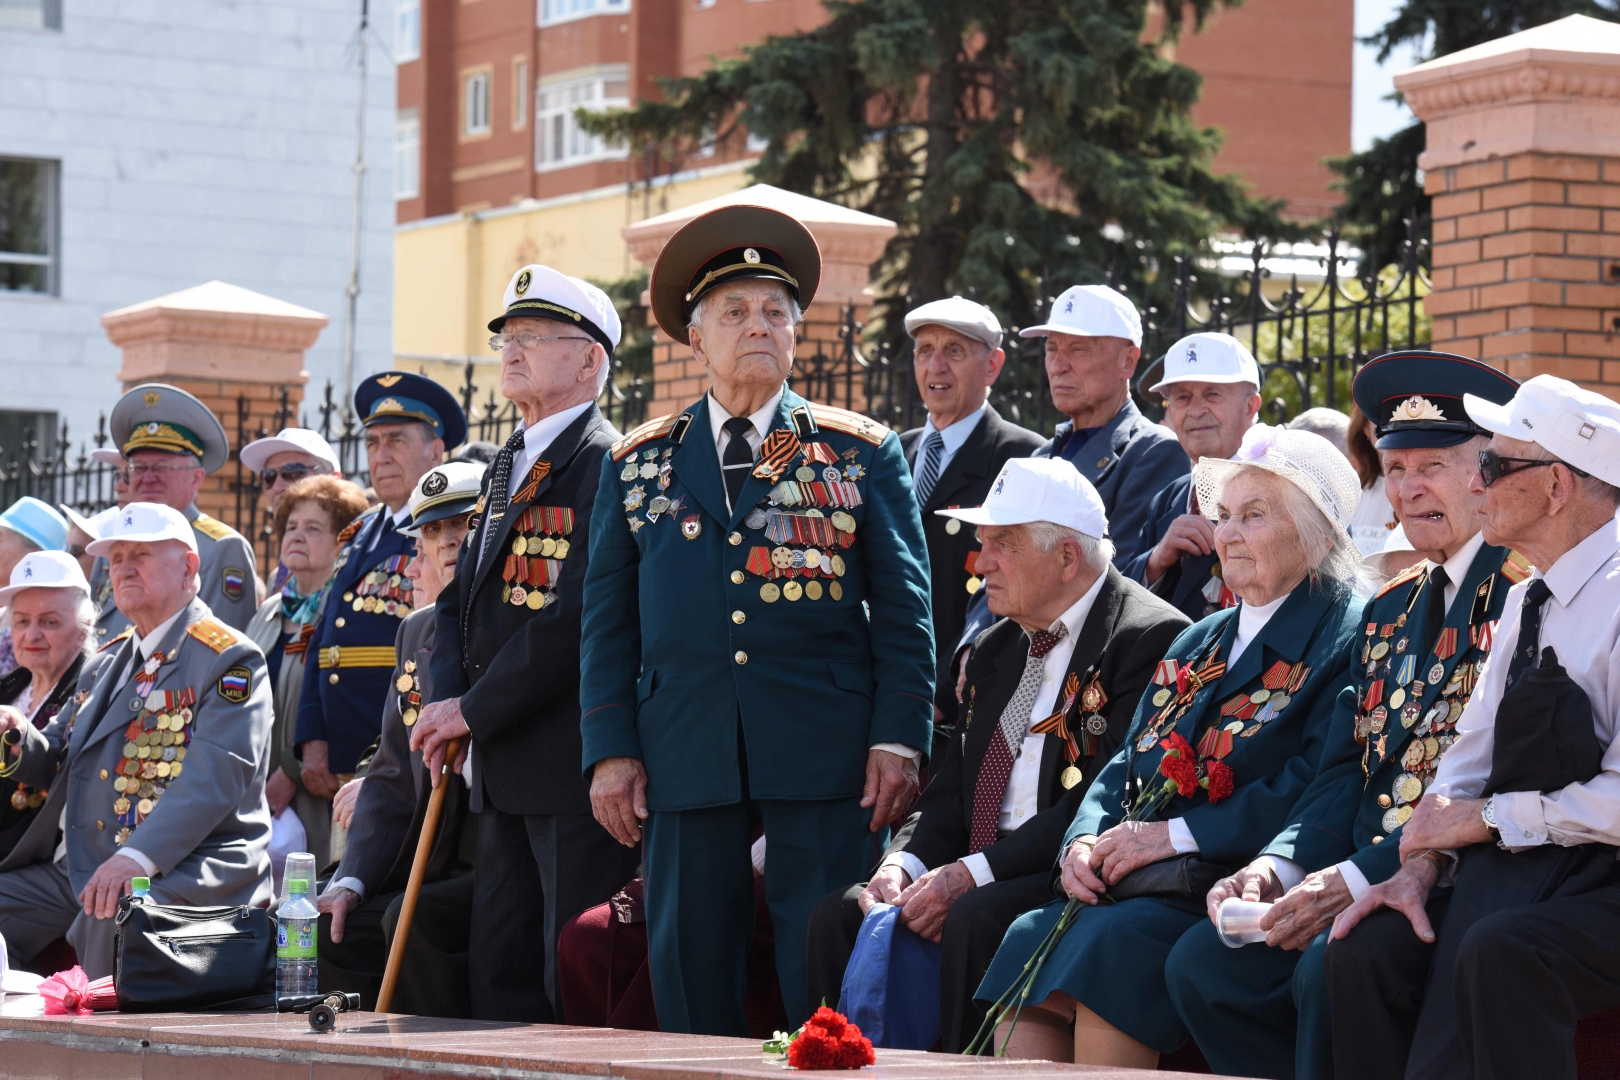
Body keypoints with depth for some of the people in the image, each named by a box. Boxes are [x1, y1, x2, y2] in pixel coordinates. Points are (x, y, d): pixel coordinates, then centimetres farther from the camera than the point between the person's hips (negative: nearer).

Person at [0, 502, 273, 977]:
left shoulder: (230, 661, -3)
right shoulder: (107, 663, 24)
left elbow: (216, 777, -17)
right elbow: (58, 763, 26)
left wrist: (136, 858, -29)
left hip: (185, 869, -8)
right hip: (78, 870, 8)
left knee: (113, 918, -37)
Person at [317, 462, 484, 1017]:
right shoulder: (420, 631, 18)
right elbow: (393, 777, 18)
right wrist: (352, 881, 4)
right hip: (445, 869, 7)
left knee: (415, 919, -28)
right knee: (333, 929, -10)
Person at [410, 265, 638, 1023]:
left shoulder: (606, 465, -11)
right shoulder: (509, 466, 19)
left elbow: (578, 616, -19)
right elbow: (461, 600, 21)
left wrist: (476, 710, -13)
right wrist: (447, 703, 3)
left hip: (578, 762, -9)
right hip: (506, 770, 9)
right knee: (501, 975, 11)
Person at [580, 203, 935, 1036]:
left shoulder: (864, 453, 9)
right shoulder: (636, 465, 13)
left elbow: (903, 612, 5)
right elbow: (607, 619, 11)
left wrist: (897, 740, -4)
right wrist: (610, 750, 1)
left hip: (825, 751, -1)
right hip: (685, 760, 2)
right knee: (689, 976, 2)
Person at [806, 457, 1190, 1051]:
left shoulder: (1153, 639, -9)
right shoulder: (995, 650, 19)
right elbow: (951, 788, 18)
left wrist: (972, 874, -20)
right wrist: (903, 864, -5)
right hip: (979, 876, 8)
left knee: (976, 920, -33)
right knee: (839, 913, -9)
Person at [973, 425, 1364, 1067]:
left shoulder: (1344, 638, -2)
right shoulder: (1200, 642, 26)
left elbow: (1314, 788, -14)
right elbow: (1125, 767, 22)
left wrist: (1175, 834, -16)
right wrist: (1084, 841, 0)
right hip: (1137, 886, 7)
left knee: (1113, 944, -31)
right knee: (1025, 945, -18)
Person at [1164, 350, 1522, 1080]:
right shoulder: (1388, 611, 19)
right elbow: (1346, 768, 14)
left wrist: (1358, 878, -22)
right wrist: (1279, 864, -6)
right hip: (1362, 878, 8)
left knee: (1328, 966, -31)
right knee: (1200, 962, -8)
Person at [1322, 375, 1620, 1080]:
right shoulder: (1524, 604, 17)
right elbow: (1470, 756, 17)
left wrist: (1487, 817, -10)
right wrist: (1420, 866, 0)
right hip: (1512, 872, 8)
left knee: (1496, 952, -35)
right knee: (1364, 949, -16)